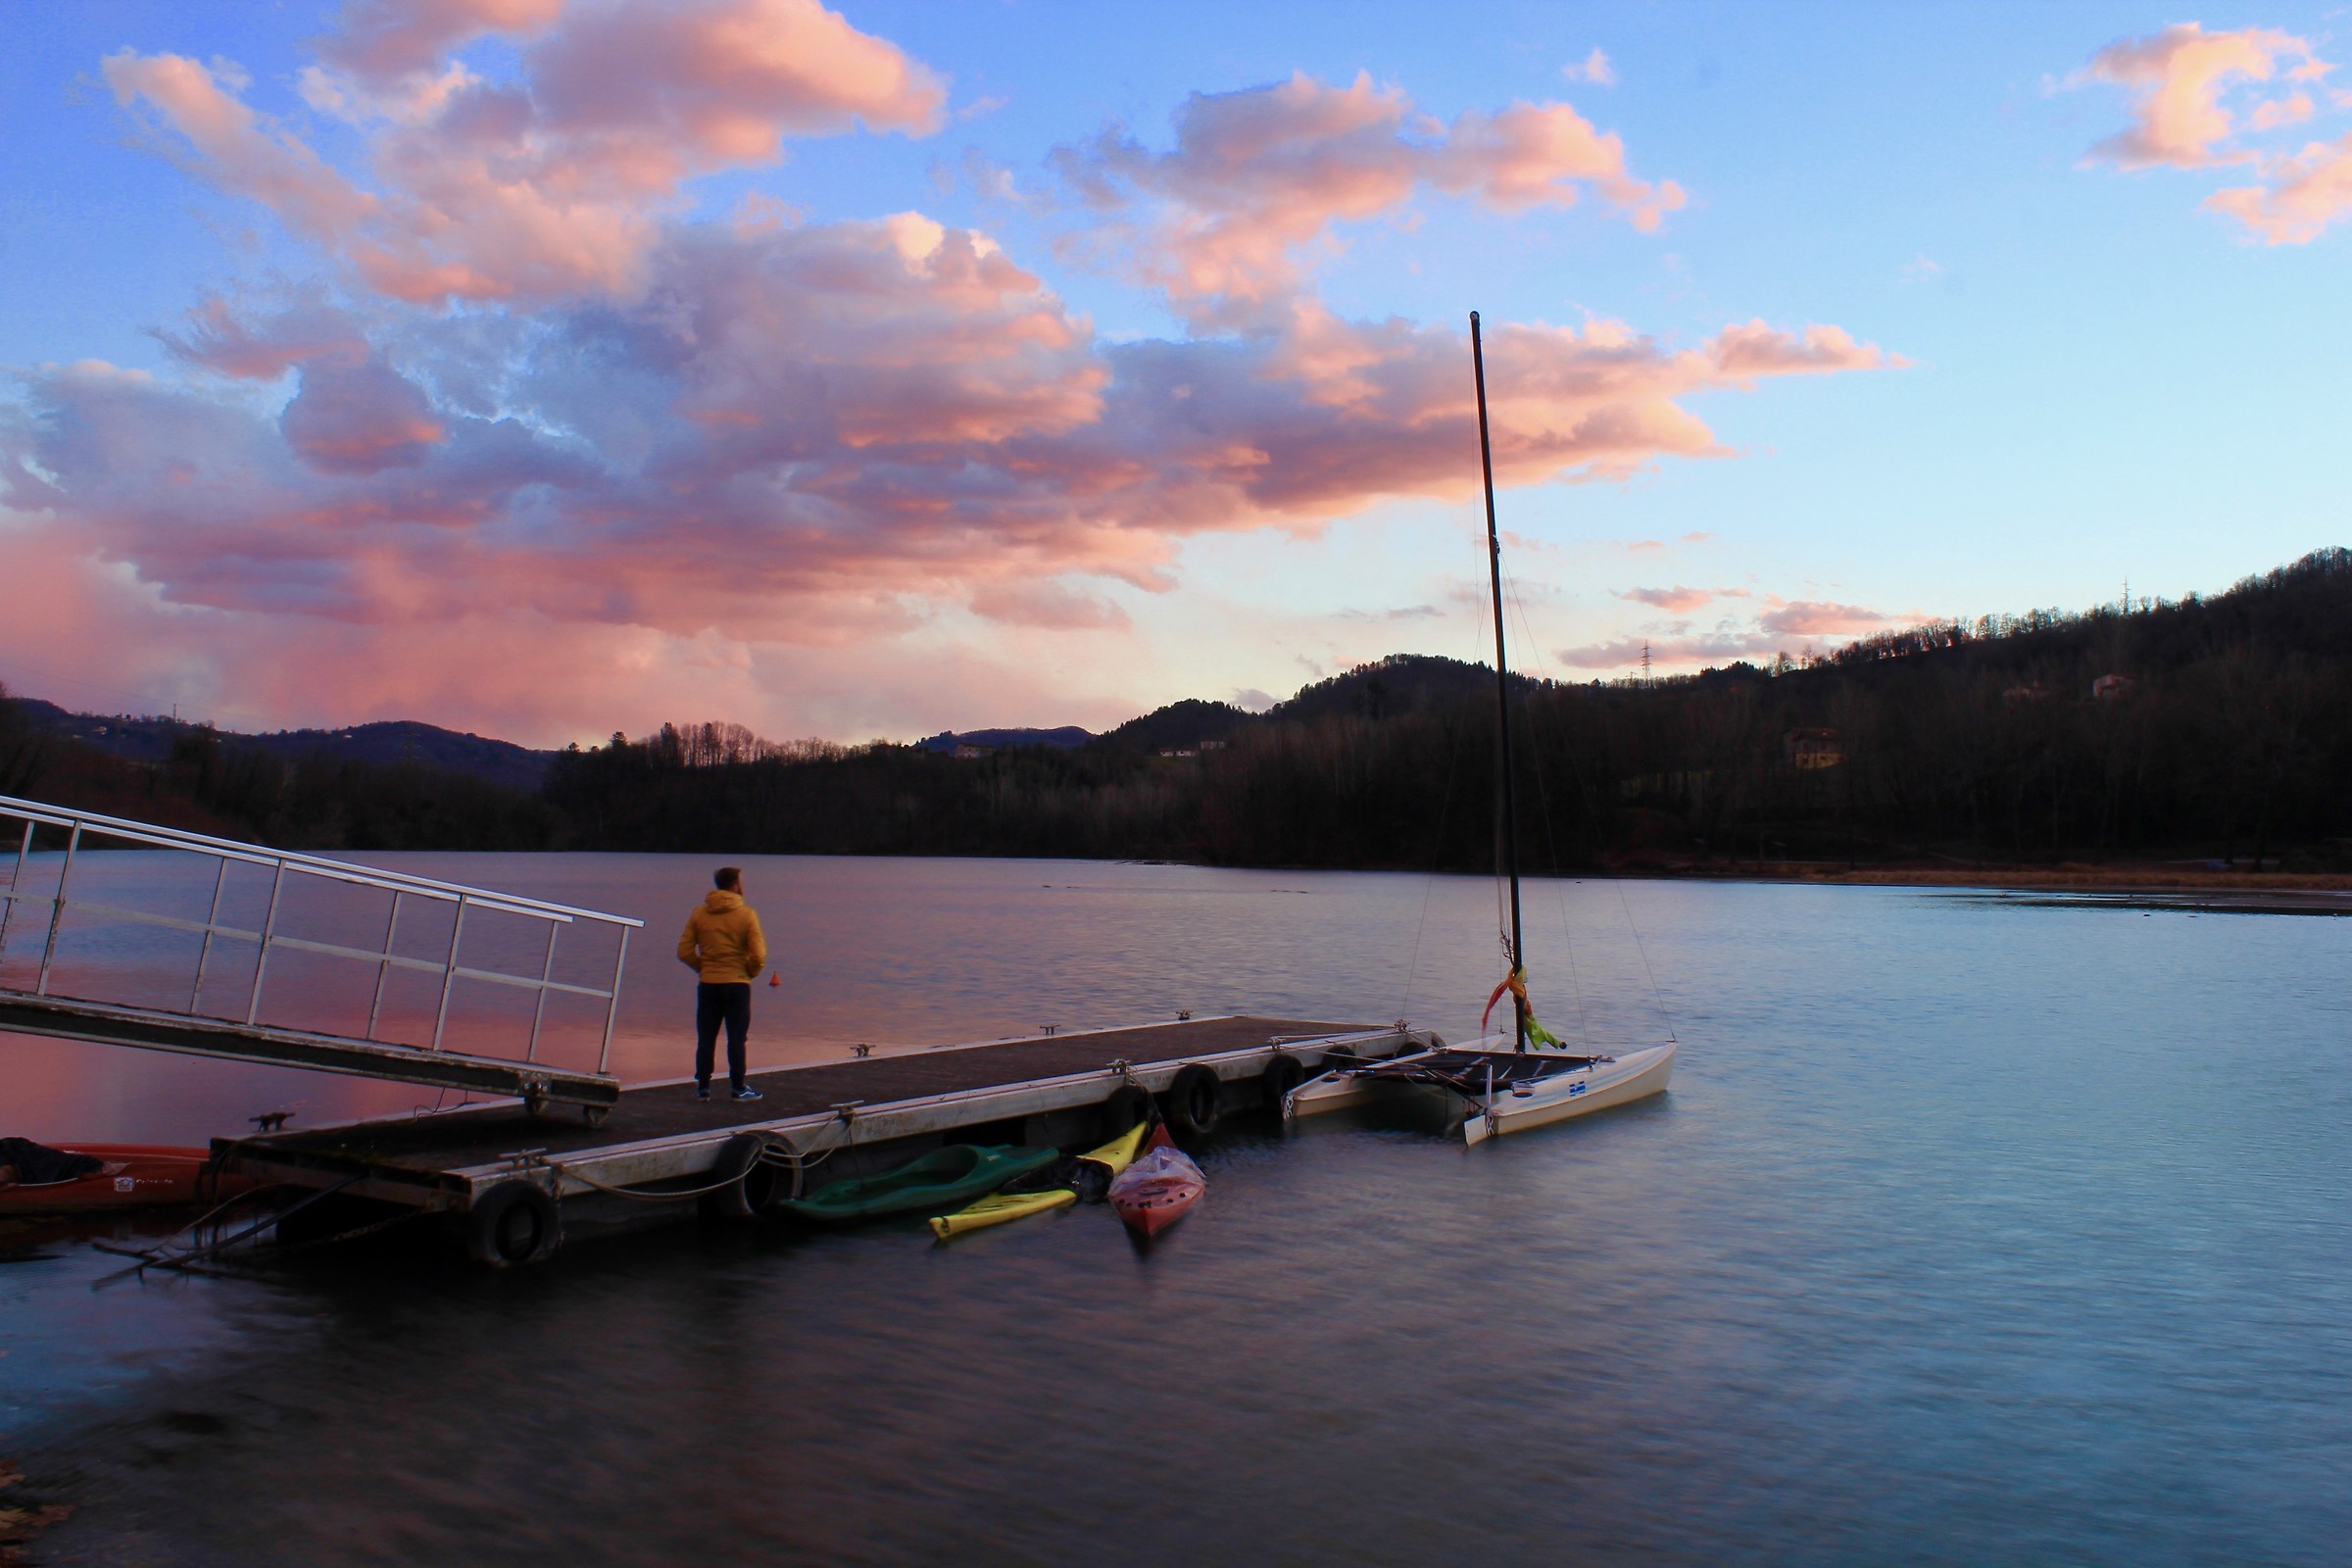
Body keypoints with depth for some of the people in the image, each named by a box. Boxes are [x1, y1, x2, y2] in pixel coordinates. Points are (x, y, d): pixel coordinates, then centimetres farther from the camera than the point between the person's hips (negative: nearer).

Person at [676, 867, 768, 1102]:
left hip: (707, 985, 3)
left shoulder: (698, 914, 2)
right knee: (736, 1038, 3)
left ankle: (702, 1087, 13)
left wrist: (703, 968, 12)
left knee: (705, 1038, 9)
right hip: (737, 984, -3)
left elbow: (684, 952, 1)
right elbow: (758, 955, -13)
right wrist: (749, 973, 5)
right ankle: (739, 1087, 7)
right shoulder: (747, 914, -9)